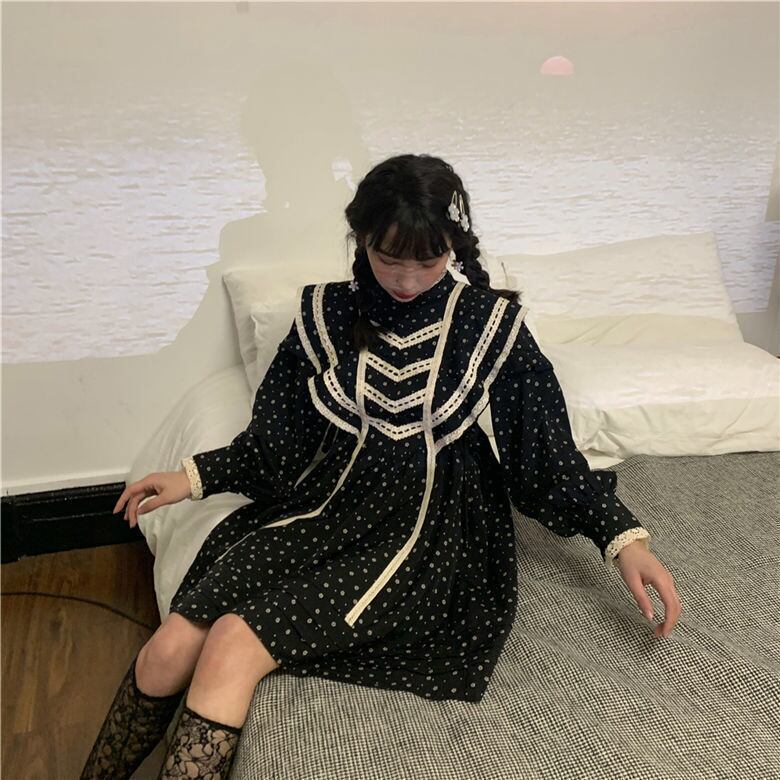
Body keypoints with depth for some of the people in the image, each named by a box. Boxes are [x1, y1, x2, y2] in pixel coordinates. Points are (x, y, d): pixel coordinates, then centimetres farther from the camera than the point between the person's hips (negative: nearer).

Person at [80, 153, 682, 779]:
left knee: (234, 645, -24)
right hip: (322, 510, 3)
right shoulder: (327, 313, 2)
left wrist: (623, 537, -13)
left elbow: (548, 455, -2)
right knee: (167, 654, -16)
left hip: (425, 536, -3)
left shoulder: (491, 322, -5)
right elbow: (277, 444, 9)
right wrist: (196, 476, -4)